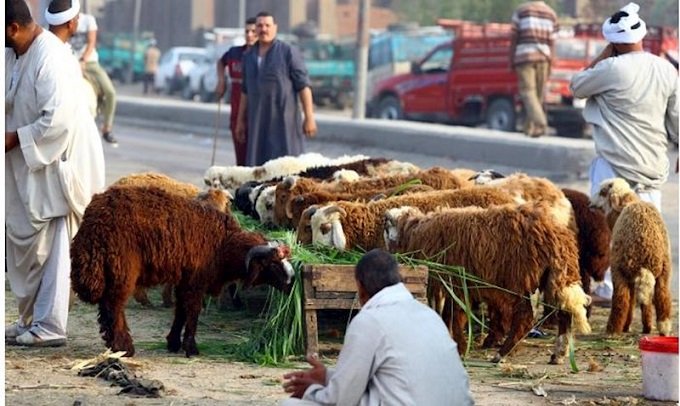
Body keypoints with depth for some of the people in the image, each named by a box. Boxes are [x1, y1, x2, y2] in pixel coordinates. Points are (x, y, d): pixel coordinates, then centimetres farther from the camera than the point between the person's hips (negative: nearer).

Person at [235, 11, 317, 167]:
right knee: (258, 166, 1)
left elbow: (303, 85, -8)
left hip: (284, 119, -5)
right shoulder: (249, 56, 11)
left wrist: (309, 117, -13)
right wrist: (240, 120, 17)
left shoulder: (289, 52, -6)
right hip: (258, 121, 5)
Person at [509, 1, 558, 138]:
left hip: (524, 56, -4)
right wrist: (549, 65, 12)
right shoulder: (551, 13, 11)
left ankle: (540, 123, -29)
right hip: (543, 57, 4)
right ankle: (529, 127, 13)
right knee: (538, 94, 10)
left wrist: (511, 60, 6)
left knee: (528, 92, -10)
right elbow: (551, 42, 8)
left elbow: (514, 39, 0)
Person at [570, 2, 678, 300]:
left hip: (616, 163, -6)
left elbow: (576, 87, 2)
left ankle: (607, 286, -3)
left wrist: (603, 56, 5)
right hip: (653, 165, 6)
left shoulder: (612, 68, -13)